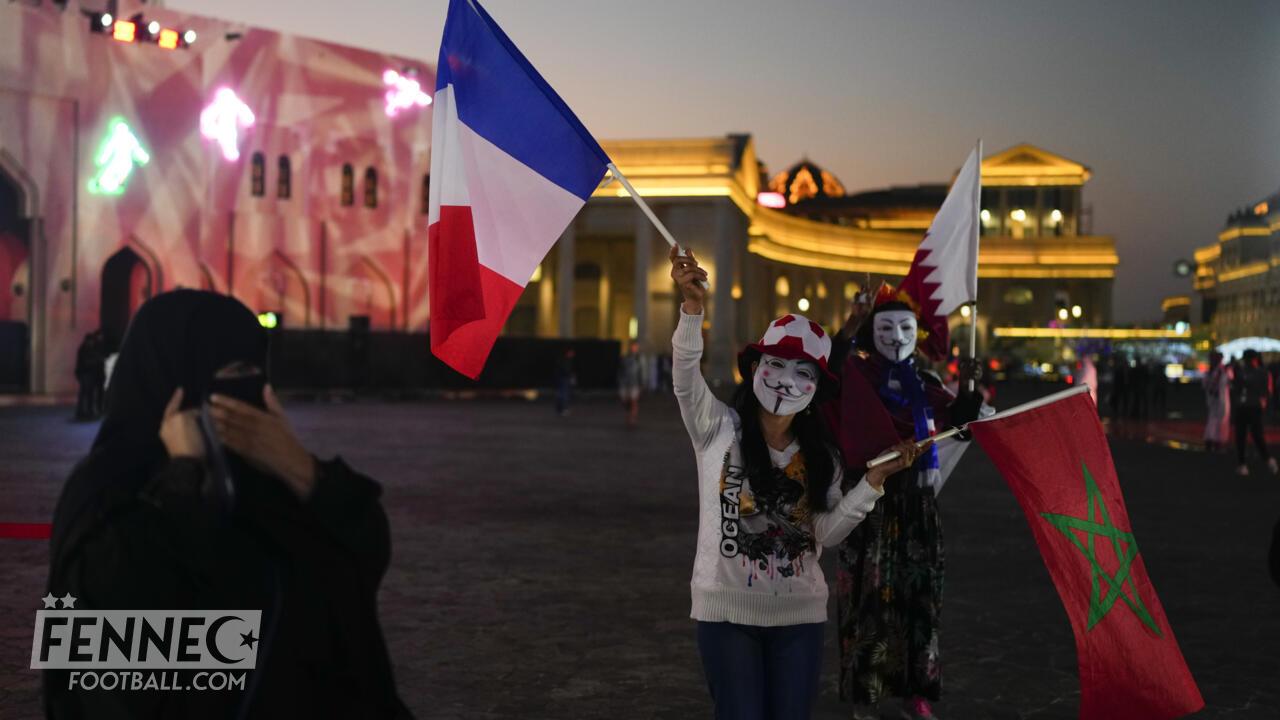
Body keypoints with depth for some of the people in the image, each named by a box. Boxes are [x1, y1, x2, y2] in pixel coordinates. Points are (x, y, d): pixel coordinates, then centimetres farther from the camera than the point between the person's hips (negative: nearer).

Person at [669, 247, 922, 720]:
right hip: (726, 610, -3)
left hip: (799, 613, 3)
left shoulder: (821, 457, 5)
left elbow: (826, 532, -5)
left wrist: (876, 477, -13)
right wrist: (693, 307, -36)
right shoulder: (718, 428, -4)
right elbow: (686, 371, -20)